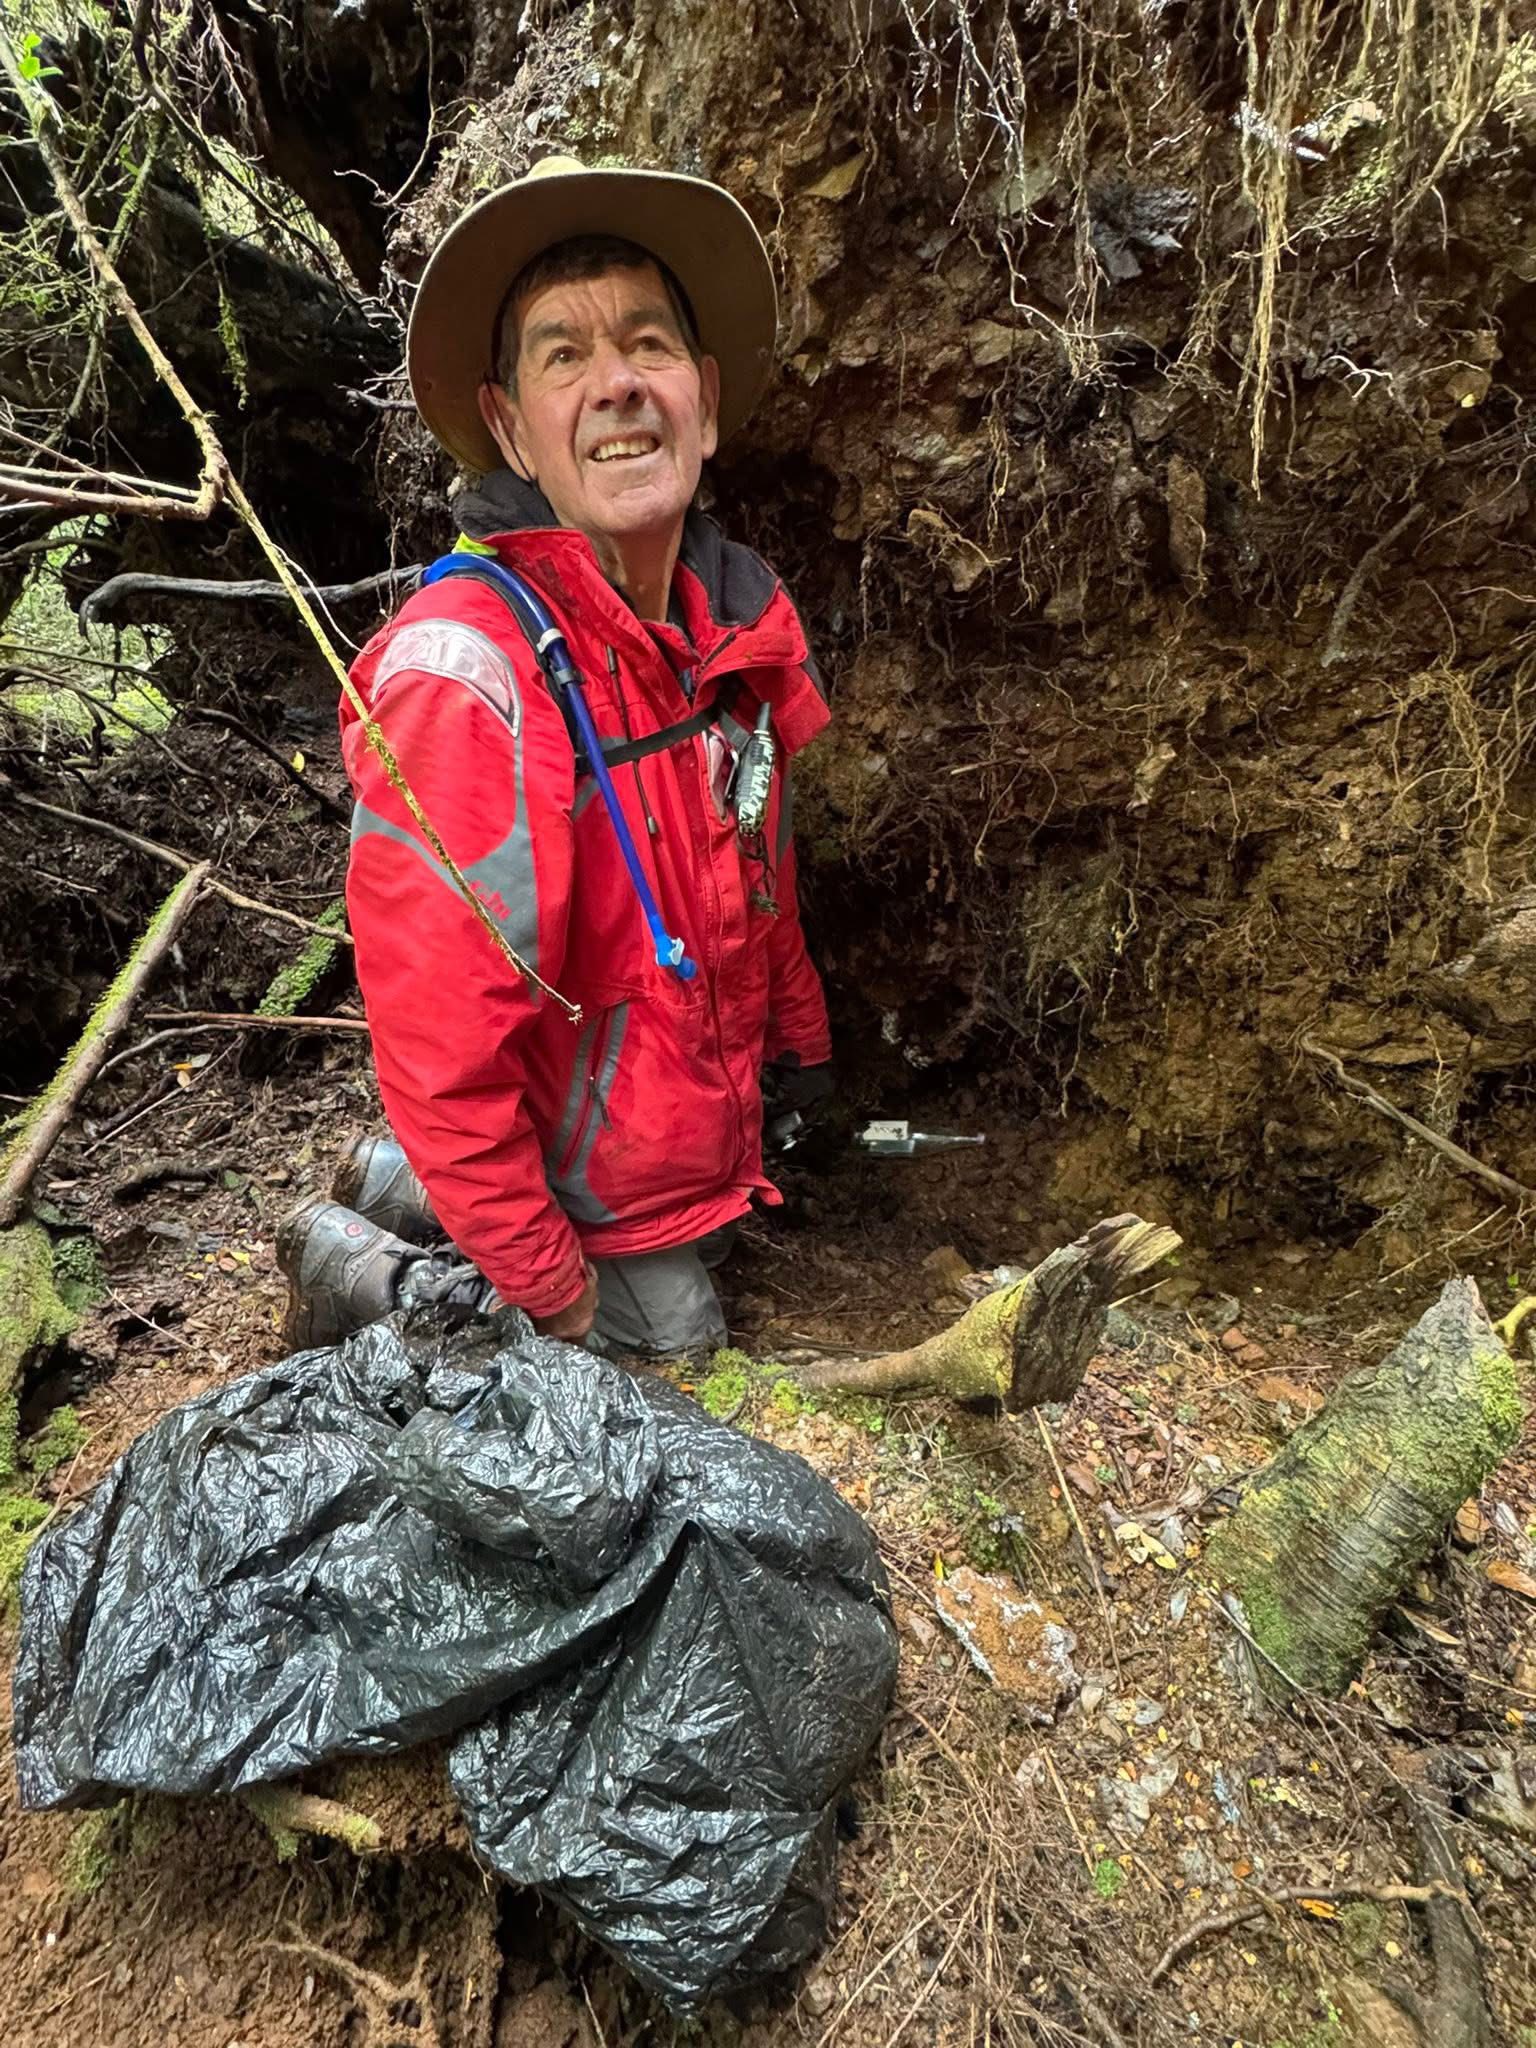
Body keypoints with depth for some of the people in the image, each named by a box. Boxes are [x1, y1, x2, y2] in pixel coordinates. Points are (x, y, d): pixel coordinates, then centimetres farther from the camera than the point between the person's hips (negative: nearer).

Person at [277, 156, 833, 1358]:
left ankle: (403, 1186, 37)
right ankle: (364, 1270, 22)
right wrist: (553, 1289, -19)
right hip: (578, 1184, -7)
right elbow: (444, 1054, -29)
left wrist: (799, 1042, 16)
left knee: (701, 1255, 33)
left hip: (702, 1115, 7)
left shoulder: (742, 615, -8)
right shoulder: (461, 675, -32)